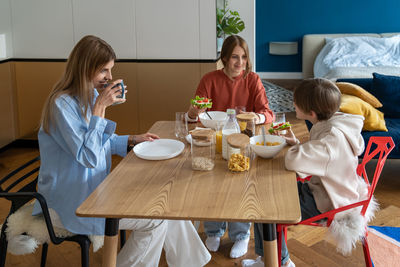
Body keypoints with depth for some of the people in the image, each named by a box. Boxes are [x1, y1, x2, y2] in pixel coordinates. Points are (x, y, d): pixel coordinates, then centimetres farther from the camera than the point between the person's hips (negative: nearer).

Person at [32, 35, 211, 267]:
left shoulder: (92, 96, 7)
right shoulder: (62, 104, -21)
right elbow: (89, 157, -24)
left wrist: (132, 140, 4)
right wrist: (100, 107, -24)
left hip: (96, 186, 9)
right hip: (71, 202, -9)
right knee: (155, 220, -12)